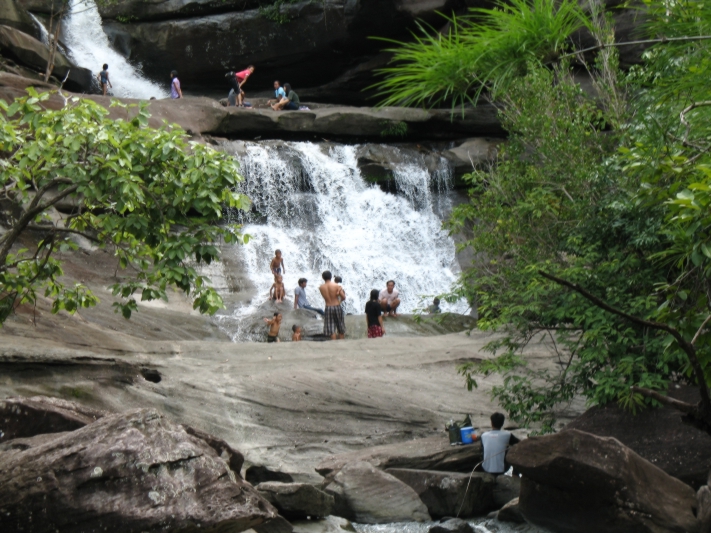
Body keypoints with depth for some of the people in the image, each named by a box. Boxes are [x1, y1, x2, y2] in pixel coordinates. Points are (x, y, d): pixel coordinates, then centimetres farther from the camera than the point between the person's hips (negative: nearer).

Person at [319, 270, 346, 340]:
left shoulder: (321, 288, -2)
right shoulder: (336, 286, -8)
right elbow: (344, 297, -8)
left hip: (328, 308, 1)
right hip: (337, 307, -1)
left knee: (331, 330, 3)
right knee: (341, 329, 12)